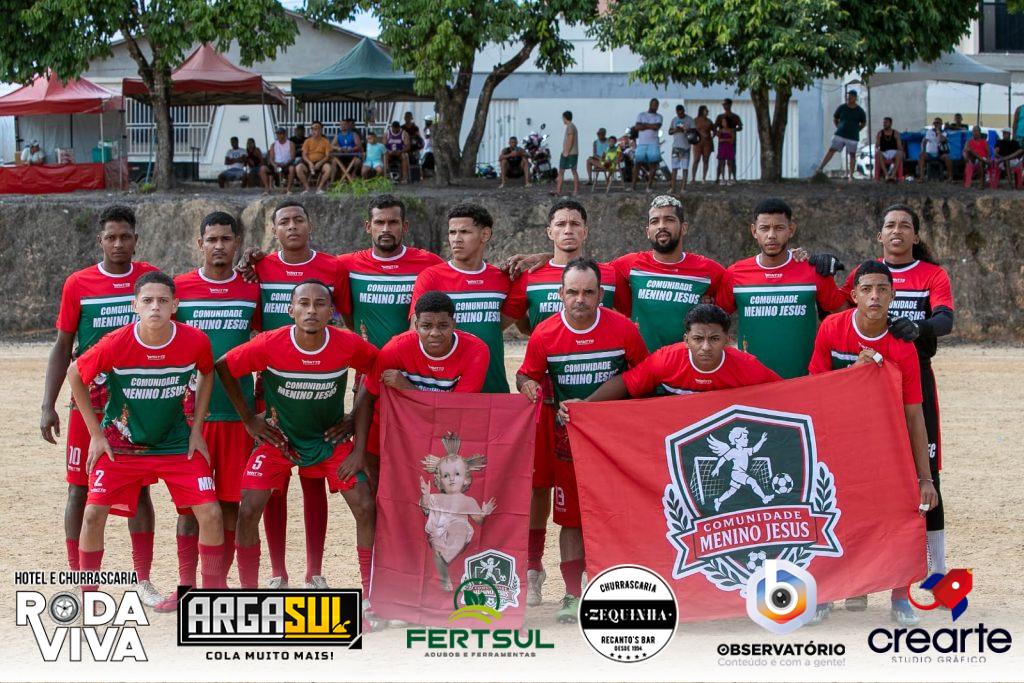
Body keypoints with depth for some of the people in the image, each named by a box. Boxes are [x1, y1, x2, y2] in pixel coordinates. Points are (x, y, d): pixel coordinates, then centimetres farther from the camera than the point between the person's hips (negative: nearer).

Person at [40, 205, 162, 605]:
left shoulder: (150, 278, 1)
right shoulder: (78, 284, -1)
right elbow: (62, 348, 3)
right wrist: (48, 406, -3)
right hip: (89, 402, -1)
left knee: (139, 489, 4)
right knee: (81, 489, 2)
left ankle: (143, 580, 12)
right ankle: (78, 582, 9)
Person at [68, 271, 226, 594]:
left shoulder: (195, 341, -17)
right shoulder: (115, 344, -22)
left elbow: (207, 374, 7)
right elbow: (74, 374, -4)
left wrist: (196, 430, 3)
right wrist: (96, 434, -3)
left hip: (177, 444, 1)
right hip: (120, 443, -1)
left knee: (210, 513, -9)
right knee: (94, 512, -11)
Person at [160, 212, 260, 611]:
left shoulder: (252, 291, 6)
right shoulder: (179, 288, 3)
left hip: (238, 411, 1)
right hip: (192, 409, -1)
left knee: (231, 502, 2)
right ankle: (186, 587, 7)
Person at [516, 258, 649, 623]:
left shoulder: (624, 329, -9)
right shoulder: (544, 334, -8)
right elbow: (526, 375, 6)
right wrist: (527, 386, -16)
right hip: (568, 438, 1)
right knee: (571, 518, 4)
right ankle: (573, 594, 11)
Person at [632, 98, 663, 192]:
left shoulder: (659, 117, 11)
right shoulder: (641, 115, 11)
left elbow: (657, 126, -8)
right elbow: (637, 127, -5)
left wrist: (644, 125, -3)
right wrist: (651, 126, -7)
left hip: (653, 143, 0)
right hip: (642, 143, 0)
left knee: (653, 165, -5)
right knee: (637, 163, -4)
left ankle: (649, 186, 0)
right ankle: (633, 185, 0)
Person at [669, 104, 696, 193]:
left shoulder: (690, 120, 2)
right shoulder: (674, 120, 13)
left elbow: (694, 130, -2)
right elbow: (669, 132, 13)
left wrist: (686, 130, -19)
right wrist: (675, 130, -8)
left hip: (686, 146, -3)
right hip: (676, 146, 3)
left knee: (685, 167, -2)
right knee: (674, 168, 0)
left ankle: (683, 188, 1)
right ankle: (673, 188, 1)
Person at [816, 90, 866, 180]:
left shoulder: (860, 111, 0)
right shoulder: (841, 108, 0)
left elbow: (863, 123, 15)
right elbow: (834, 119, 14)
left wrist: (855, 130, 8)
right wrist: (839, 128, 6)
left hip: (852, 137, 0)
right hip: (840, 135, 0)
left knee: (852, 155, 0)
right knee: (831, 150, -5)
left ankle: (851, 175, 5)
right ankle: (820, 168, -5)